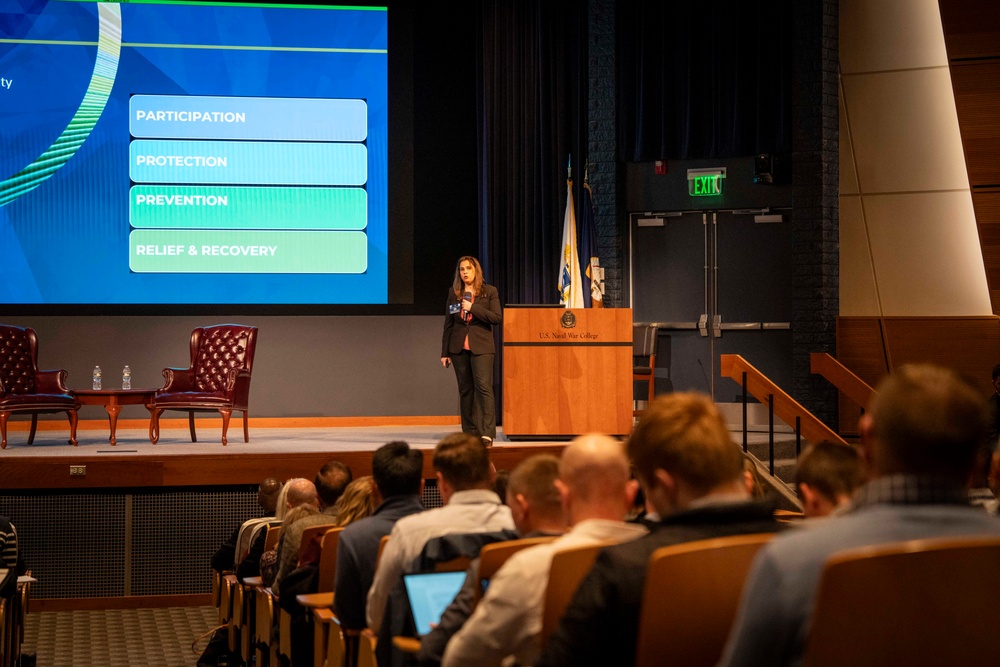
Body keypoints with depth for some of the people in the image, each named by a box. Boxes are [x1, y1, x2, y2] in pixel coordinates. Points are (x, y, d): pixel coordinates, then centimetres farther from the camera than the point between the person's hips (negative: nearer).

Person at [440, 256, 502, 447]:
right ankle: (470, 432, 11)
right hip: (459, 347, 3)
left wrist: (473, 308, -16)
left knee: (483, 387, -14)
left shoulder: (489, 292, 1)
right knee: (465, 389, 6)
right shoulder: (453, 292, 9)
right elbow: (448, 323, 10)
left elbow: (497, 317, -7)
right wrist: (444, 352, 7)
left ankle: (487, 433, -18)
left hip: (481, 346, -3)